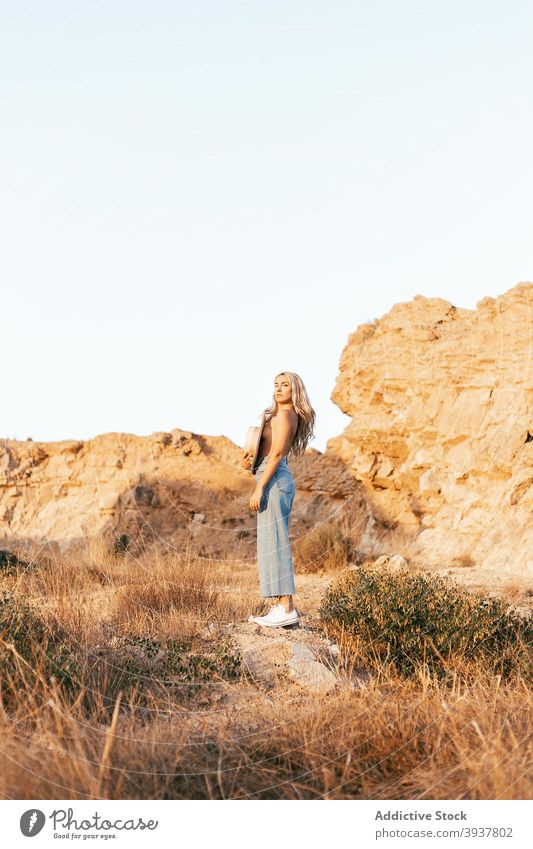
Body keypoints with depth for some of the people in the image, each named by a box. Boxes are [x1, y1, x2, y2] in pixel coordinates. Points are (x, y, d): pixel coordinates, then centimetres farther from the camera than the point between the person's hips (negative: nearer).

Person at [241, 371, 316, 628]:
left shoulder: (283, 415, -9)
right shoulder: (289, 416, 20)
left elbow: (277, 453, -17)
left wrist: (259, 489, -20)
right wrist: (247, 461, 1)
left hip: (273, 480, -10)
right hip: (276, 479, 10)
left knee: (273, 543, -11)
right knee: (272, 544, 10)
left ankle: (287, 609, -12)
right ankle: (282, 606, 11)